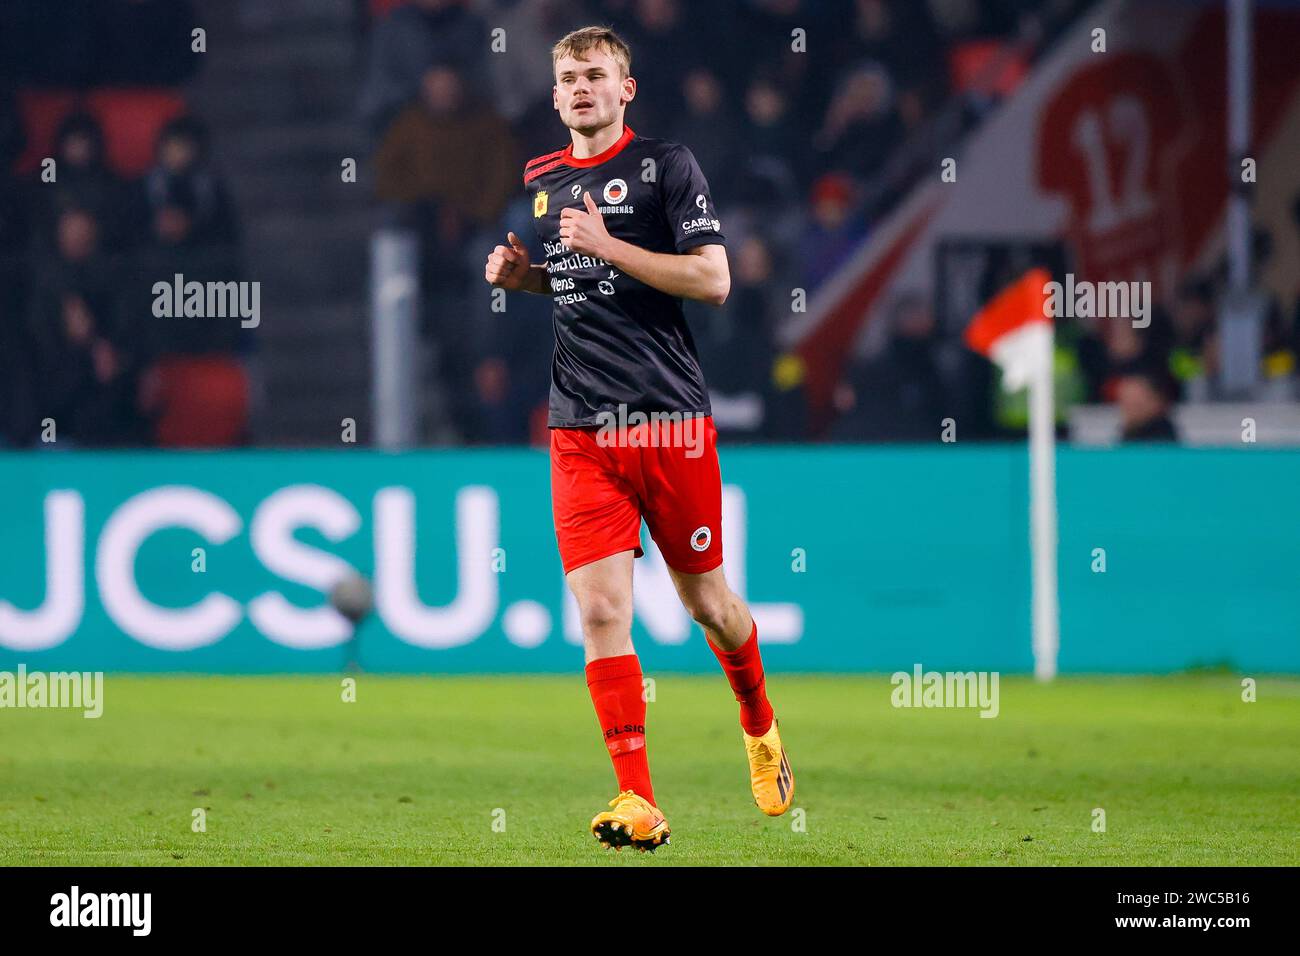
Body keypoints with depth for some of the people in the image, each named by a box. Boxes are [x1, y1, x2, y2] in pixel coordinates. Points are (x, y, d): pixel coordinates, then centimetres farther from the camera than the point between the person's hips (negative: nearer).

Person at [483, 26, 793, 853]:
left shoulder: (667, 166, -4)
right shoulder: (542, 181, 12)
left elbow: (713, 280, -13)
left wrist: (608, 248, -18)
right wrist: (520, 274, 8)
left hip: (671, 421, -3)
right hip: (581, 434, 3)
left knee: (707, 601, 8)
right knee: (601, 609, -11)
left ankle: (761, 730, 39)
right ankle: (639, 804, -12)